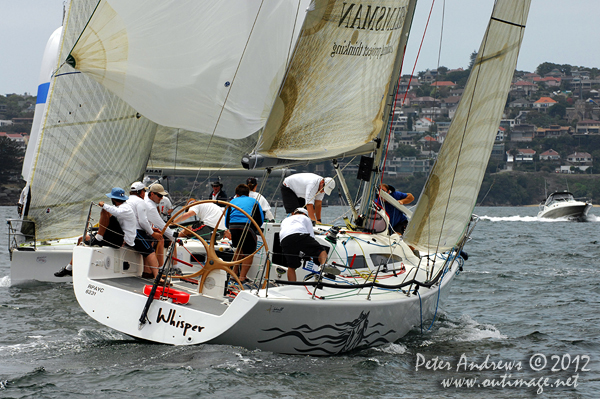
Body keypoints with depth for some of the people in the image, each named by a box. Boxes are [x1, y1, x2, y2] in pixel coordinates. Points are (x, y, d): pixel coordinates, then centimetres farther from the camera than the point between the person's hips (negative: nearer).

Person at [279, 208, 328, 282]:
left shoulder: (285, 220, 45)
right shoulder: (305, 218, 34)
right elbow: (311, 235, 27)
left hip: (284, 239, 4)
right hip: (299, 234, -3)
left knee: (291, 266, 15)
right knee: (321, 251, 0)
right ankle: (323, 265, -31)